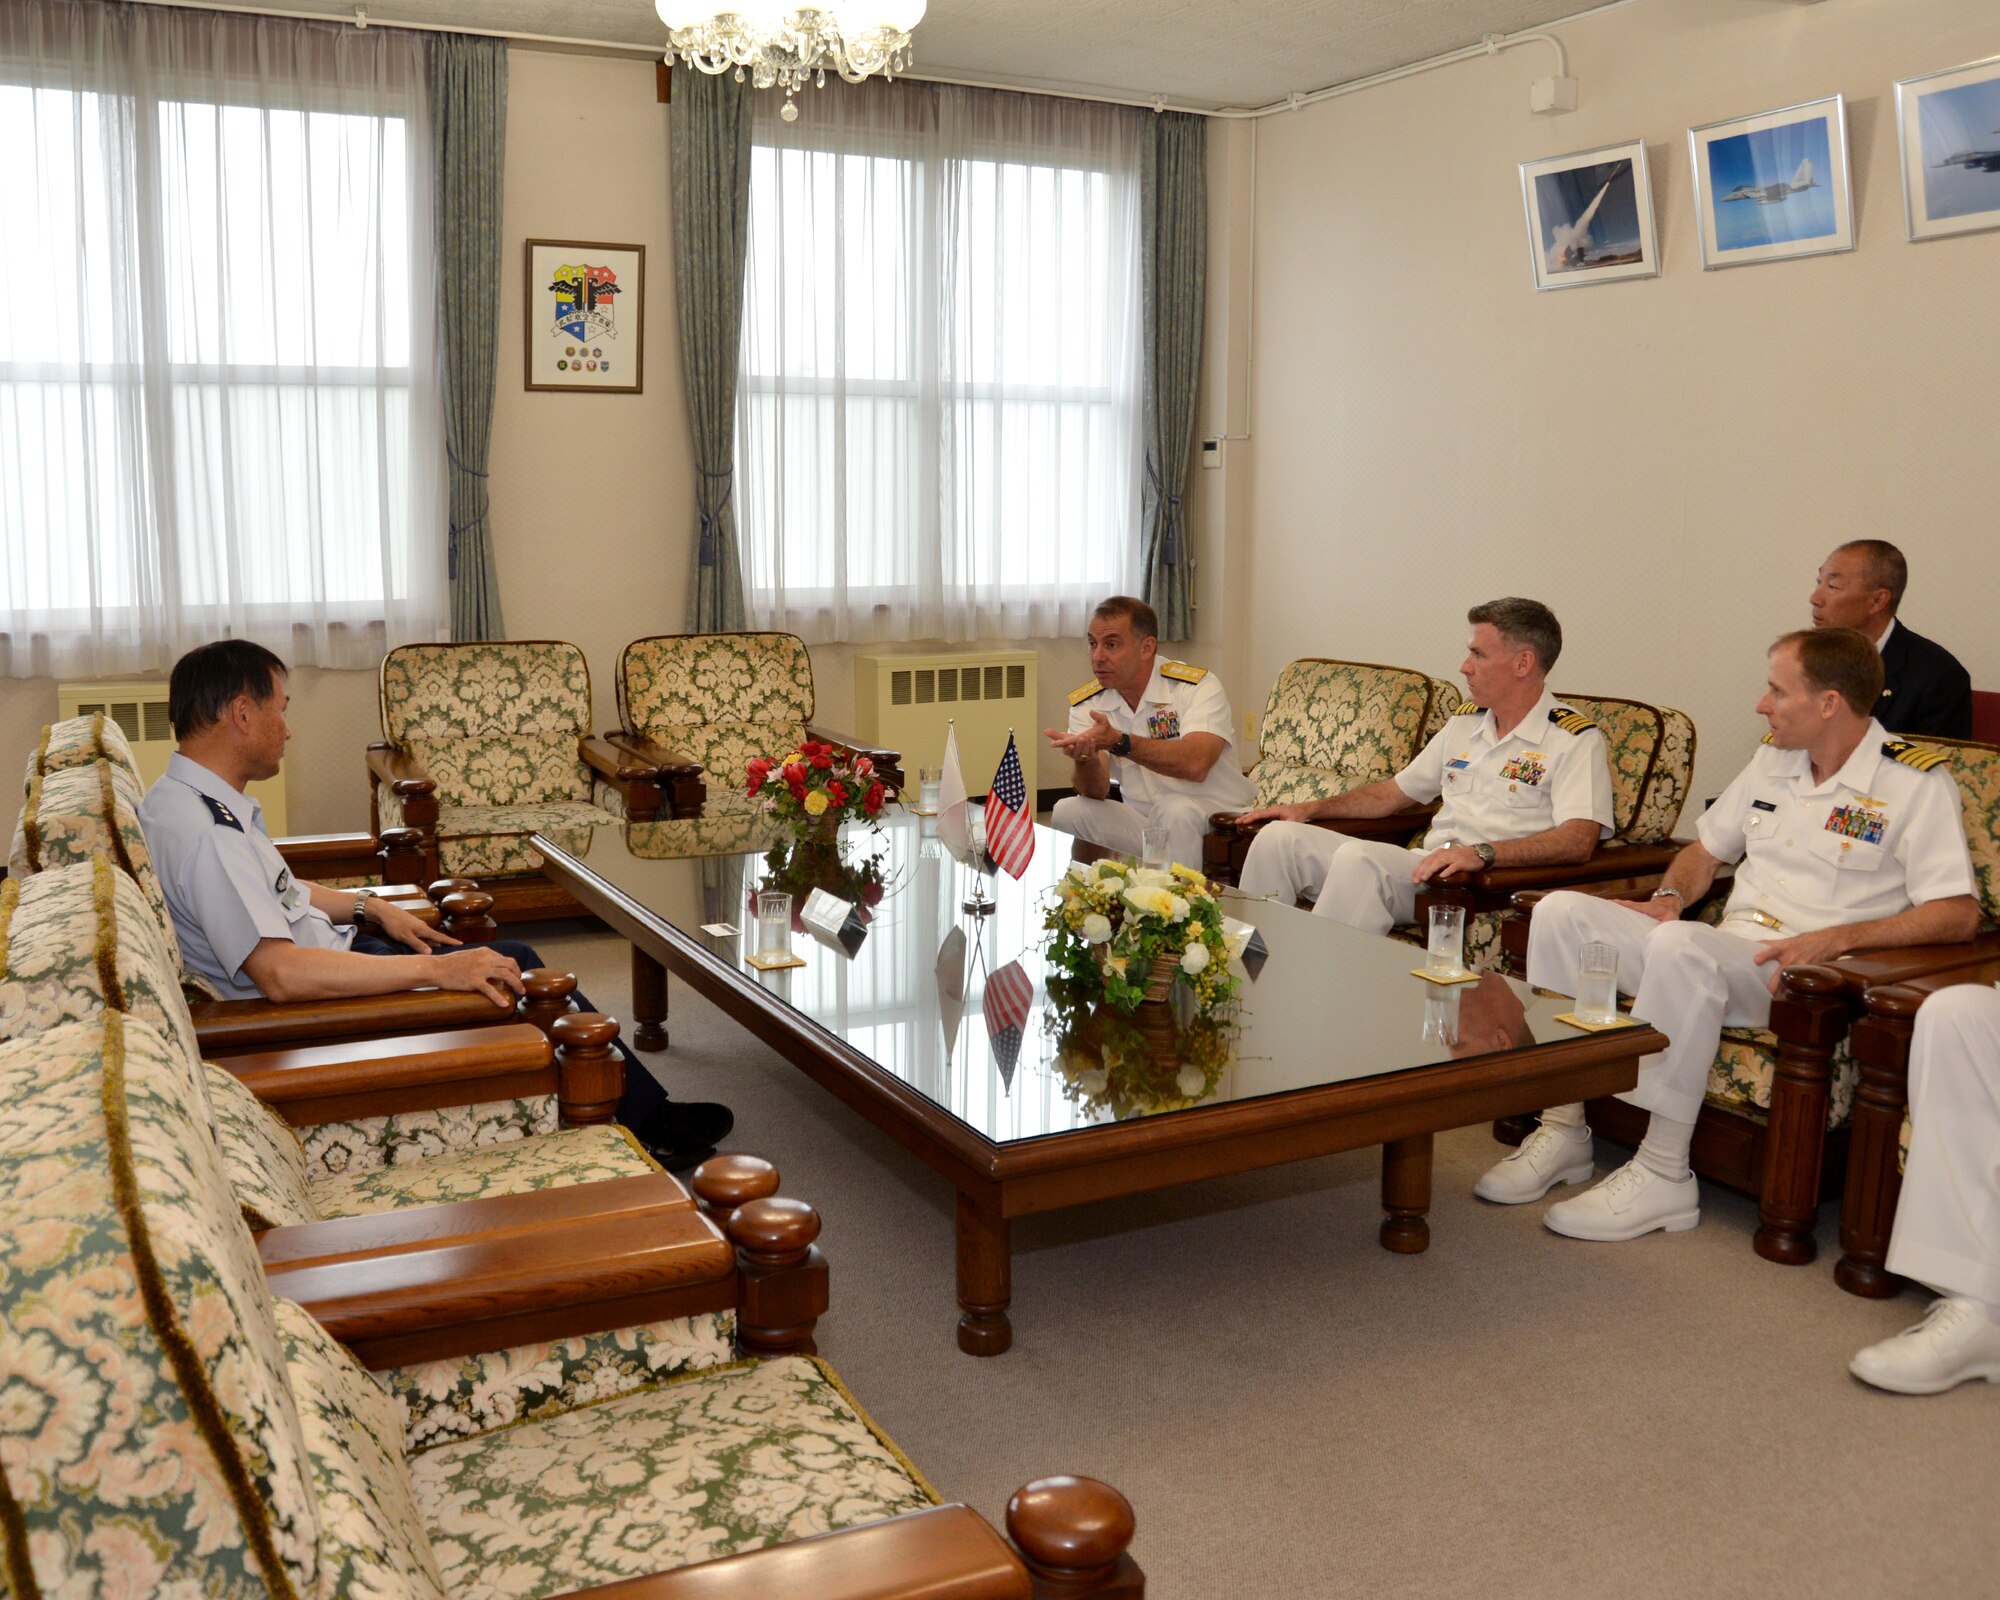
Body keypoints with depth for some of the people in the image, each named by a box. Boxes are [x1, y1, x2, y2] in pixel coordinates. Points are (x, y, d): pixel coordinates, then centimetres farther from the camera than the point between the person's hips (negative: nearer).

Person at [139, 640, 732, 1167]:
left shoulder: (194, 798, 5)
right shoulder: (200, 829, -29)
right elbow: (281, 973, -37)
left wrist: (369, 907, 9)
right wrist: (437, 970, -35)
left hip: (325, 957, 10)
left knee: (513, 956, 11)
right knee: (514, 971, -5)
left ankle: (646, 1113, 18)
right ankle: (650, 1121, 11)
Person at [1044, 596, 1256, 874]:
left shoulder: (1198, 686, -12)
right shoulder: (1086, 704, 1)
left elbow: (1196, 764, -30)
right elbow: (1096, 792, -9)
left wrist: (1120, 742, -37)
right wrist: (1086, 759, -32)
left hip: (1215, 818, -4)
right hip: (1141, 822, 4)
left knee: (1174, 809, -34)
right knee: (1066, 813, -16)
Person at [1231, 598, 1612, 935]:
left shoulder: (1574, 738, -4)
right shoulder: (1464, 722, 21)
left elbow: (1579, 840, -19)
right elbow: (1396, 792, 28)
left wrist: (1483, 853, -31)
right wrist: (1312, 808, 17)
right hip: (1426, 865, 8)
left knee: (1358, 857, -34)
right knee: (1281, 835, -6)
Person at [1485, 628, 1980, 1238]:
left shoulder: (1917, 782, -4)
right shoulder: (1773, 758, 17)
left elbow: (1959, 912, -12)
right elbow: (1706, 848, 25)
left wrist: (1837, 938, -23)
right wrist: (1669, 898, 3)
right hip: (1723, 952, 7)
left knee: (1679, 945, -38)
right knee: (1562, 912, -12)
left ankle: (1663, 1175, -27)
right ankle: (1562, 1130, -11)